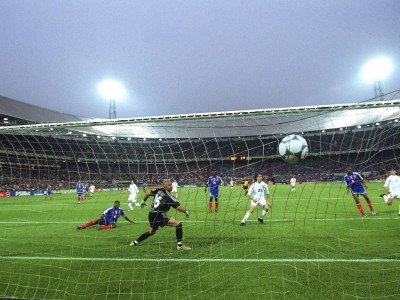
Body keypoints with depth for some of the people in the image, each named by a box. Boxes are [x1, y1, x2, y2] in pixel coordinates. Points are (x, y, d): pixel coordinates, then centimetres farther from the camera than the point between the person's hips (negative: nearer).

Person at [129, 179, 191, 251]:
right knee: (178, 223, -11)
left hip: (151, 215, 8)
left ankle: (135, 242, 41)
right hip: (159, 216, -8)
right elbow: (178, 207, -17)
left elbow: (148, 194, 21)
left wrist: (144, 201, 38)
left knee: (152, 232, 31)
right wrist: (186, 212, -1)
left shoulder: (158, 191, 8)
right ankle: (180, 245, -12)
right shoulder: (169, 197, -12)